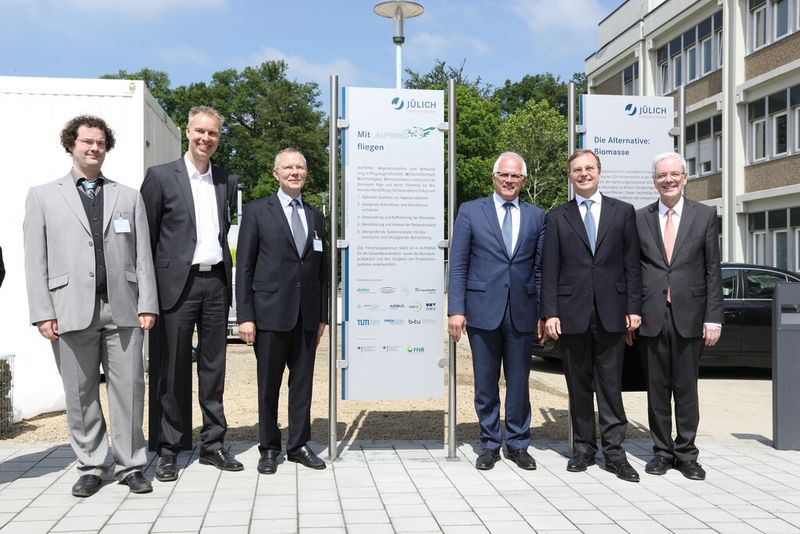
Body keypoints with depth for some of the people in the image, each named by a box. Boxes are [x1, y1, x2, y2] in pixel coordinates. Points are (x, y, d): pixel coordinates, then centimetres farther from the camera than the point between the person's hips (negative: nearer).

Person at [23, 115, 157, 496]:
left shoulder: (129, 197, 15)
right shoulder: (43, 196, 11)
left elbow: (143, 255, 9)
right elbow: (35, 260, 5)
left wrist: (147, 304, 0)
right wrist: (43, 312, -4)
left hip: (122, 309, 1)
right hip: (72, 311, 0)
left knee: (129, 389, 1)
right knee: (81, 394, 6)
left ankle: (131, 466, 11)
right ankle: (91, 467, 19)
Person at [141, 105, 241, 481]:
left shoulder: (227, 181, 12)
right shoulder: (161, 177, -1)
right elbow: (146, 237, -1)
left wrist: (229, 280, 9)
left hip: (216, 283, 4)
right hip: (177, 284, -4)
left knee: (214, 367, 10)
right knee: (173, 369, 3)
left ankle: (212, 444, 21)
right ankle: (168, 449, 15)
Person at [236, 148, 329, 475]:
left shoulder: (315, 216, 14)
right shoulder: (257, 211, 1)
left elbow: (322, 270, 14)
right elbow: (244, 267, -3)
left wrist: (322, 316, 10)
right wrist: (245, 316, -9)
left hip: (307, 315, 4)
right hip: (270, 312, -3)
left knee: (303, 382, 9)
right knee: (269, 384, 5)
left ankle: (298, 445, 21)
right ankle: (269, 449, 18)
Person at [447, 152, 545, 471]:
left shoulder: (536, 217, 9)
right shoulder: (470, 211, 3)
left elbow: (540, 268, 10)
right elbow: (458, 265, 0)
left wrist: (544, 313, 5)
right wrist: (456, 309, -7)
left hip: (522, 312, 2)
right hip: (483, 310, -1)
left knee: (519, 382, 10)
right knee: (485, 383, 8)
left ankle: (518, 444, 25)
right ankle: (490, 445, 23)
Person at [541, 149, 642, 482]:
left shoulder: (623, 212, 9)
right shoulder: (557, 217, 8)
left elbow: (632, 264, 6)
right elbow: (549, 270, 3)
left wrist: (634, 308, 0)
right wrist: (550, 313, -5)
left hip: (611, 313, 0)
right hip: (572, 313, 0)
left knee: (611, 385, 3)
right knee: (578, 386, 8)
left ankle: (614, 452, 10)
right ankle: (584, 448, 20)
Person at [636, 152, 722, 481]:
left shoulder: (705, 215, 5)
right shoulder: (640, 218, 6)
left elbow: (713, 270, 2)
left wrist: (713, 317, -4)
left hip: (689, 316, -1)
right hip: (651, 316, 1)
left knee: (686, 388, 7)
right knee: (657, 389, 9)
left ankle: (686, 454, 20)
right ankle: (662, 451, 21)